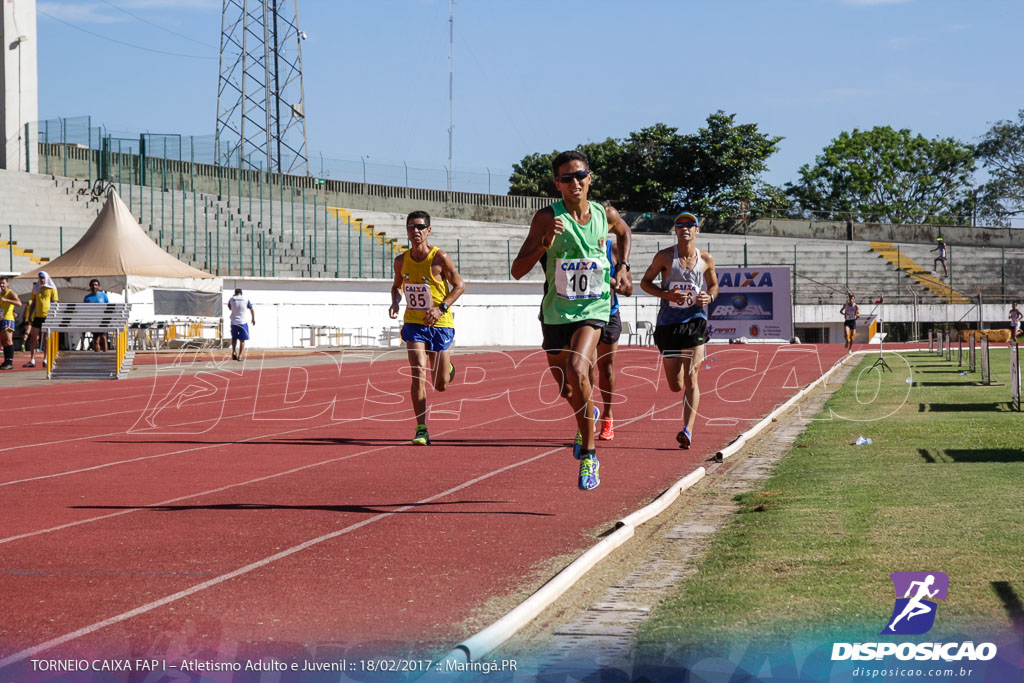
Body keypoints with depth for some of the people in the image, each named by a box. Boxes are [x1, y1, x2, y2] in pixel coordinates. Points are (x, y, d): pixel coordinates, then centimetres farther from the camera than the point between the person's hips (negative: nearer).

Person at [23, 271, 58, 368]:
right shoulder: (36, 288, 13)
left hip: (47, 316, -4)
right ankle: (32, 361, 1)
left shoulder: (52, 289, 1)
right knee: (33, 337, -1)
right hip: (37, 316, 4)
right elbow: (33, 303, 17)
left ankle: (45, 360, 8)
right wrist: (29, 316, 11)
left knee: (46, 339, 0)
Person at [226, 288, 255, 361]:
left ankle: (233, 351, 1)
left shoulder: (231, 299, 1)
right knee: (242, 340, 7)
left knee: (234, 338, 19)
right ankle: (240, 355, 0)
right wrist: (253, 319, 18)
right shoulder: (246, 300, -1)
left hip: (234, 322, 1)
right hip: (243, 322, -1)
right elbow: (252, 309, 5)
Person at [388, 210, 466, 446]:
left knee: (440, 385, 6)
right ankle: (421, 430, -13)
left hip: (440, 324, -2)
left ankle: (447, 367, 46)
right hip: (413, 323, 2)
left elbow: (460, 285, -4)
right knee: (418, 373, -18)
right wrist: (395, 302, -4)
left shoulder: (440, 258, -12)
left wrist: (441, 307, -17)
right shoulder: (401, 261, -1)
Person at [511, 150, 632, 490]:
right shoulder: (547, 218, -10)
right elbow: (517, 270, -13)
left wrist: (622, 266, 11)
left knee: (577, 369, -27)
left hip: (593, 309, -1)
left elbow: (624, 232, 25)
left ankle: (588, 456, -18)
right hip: (556, 312, 1)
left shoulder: (606, 215, -2)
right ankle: (587, 416, 54)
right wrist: (545, 243, -27)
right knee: (567, 390, 15)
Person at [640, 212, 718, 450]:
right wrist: (666, 294, -13)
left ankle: (687, 430, -18)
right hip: (668, 323, 0)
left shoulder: (706, 259, 3)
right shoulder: (665, 257, -2)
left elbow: (714, 285, 18)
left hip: (695, 321, 0)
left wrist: (709, 297, -6)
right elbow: (645, 282, 5)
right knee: (675, 386, 6)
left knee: (691, 378, -14)